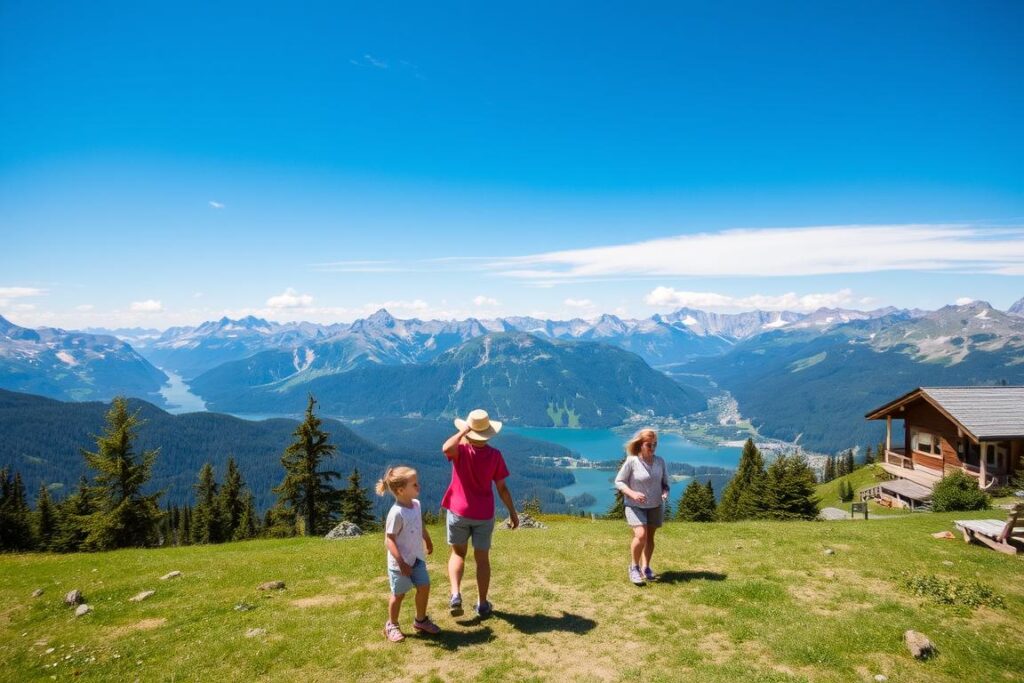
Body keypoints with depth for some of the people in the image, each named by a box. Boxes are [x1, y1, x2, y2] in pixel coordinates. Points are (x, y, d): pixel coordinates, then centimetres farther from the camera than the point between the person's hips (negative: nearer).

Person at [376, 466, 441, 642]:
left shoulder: (416, 504, -1)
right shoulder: (396, 513, -27)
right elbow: (389, 540, -25)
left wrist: (428, 542, 28)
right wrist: (401, 562, -28)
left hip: (417, 558, 7)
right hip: (400, 562, -7)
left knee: (424, 587, 10)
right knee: (399, 593, 7)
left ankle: (421, 620, 31)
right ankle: (391, 625, 29)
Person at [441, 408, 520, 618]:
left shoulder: (461, 450, -15)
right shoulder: (495, 455, -11)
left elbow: (446, 448, -40)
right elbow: (502, 488, -7)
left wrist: (463, 432, -24)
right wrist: (513, 512, 5)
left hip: (459, 512, -1)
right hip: (484, 515, 1)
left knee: (457, 554, 19)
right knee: (482, 559, 14)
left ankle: (455, 594, 2)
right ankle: (482, 604, 22)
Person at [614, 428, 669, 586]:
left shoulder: (660, 462, -5)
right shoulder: (631, 461, -16)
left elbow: (665, 483, 6)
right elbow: (618, 481, -9)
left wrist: (665, 493, -16)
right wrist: (632, 493, -24)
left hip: (655, 506, 4)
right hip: (635, 506, -4)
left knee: (650, 537, 12)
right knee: (640, 535, -17)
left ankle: (645, 567, 31)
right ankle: (634, 567, 5)